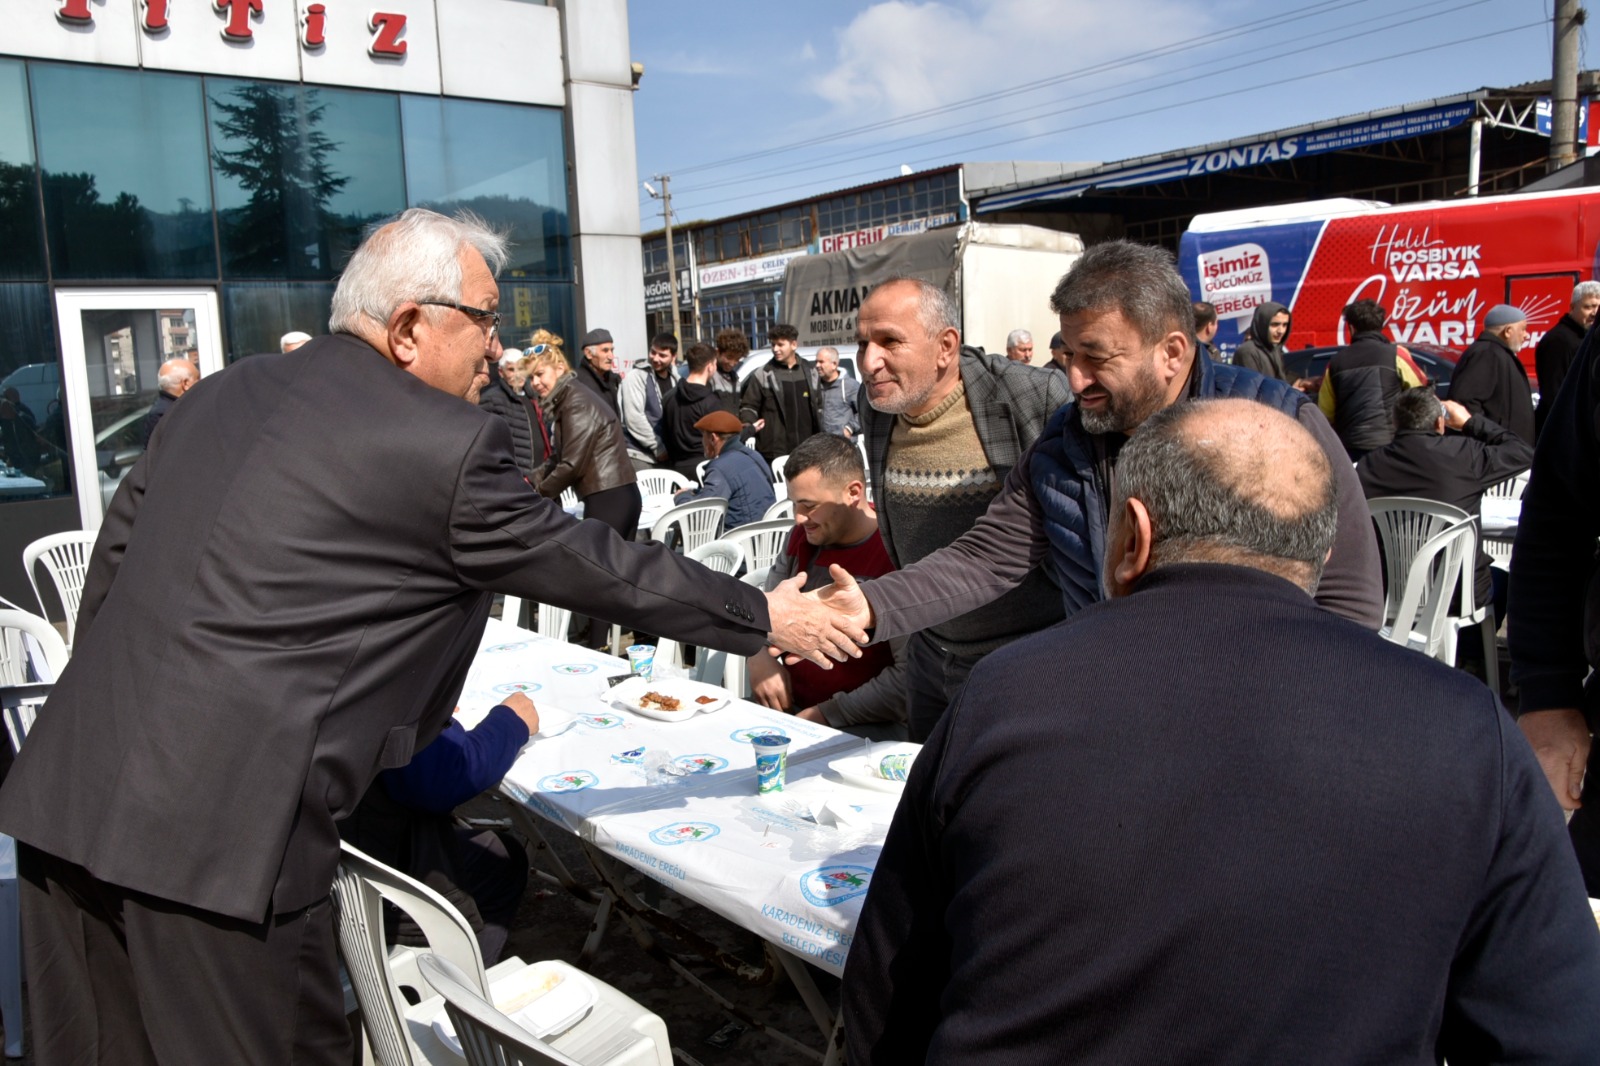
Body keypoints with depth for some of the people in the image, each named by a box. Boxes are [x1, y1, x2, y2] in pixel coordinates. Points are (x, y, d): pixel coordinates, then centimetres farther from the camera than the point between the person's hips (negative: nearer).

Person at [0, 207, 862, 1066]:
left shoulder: (224, 393, 10)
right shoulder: (447, 443, -11)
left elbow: (114, 557, 17)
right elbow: (596, 567, -3)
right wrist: (762, 618, 9)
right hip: (218, 830, -8)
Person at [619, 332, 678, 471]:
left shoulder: (675, 379, 11)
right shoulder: (636, 377, -8)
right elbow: (634, 418, -14)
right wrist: (658, 447, -12)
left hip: (665, 454, 6)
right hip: (640, 455, -6)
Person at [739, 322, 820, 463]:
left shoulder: (810, 372, 12)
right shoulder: (763, 375, 0)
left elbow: (818, 406, 19)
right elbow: (748, 405, 2)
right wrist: (748, 426, -18)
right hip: (774, 452, -4)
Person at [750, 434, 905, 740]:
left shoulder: (895, 554, -18)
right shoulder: (804, 535, 7)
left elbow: (910, 678, -22)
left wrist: (825, 714, -17)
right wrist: (758, 655, -5)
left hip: (865, 726, -7)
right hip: (789, 706, 7)